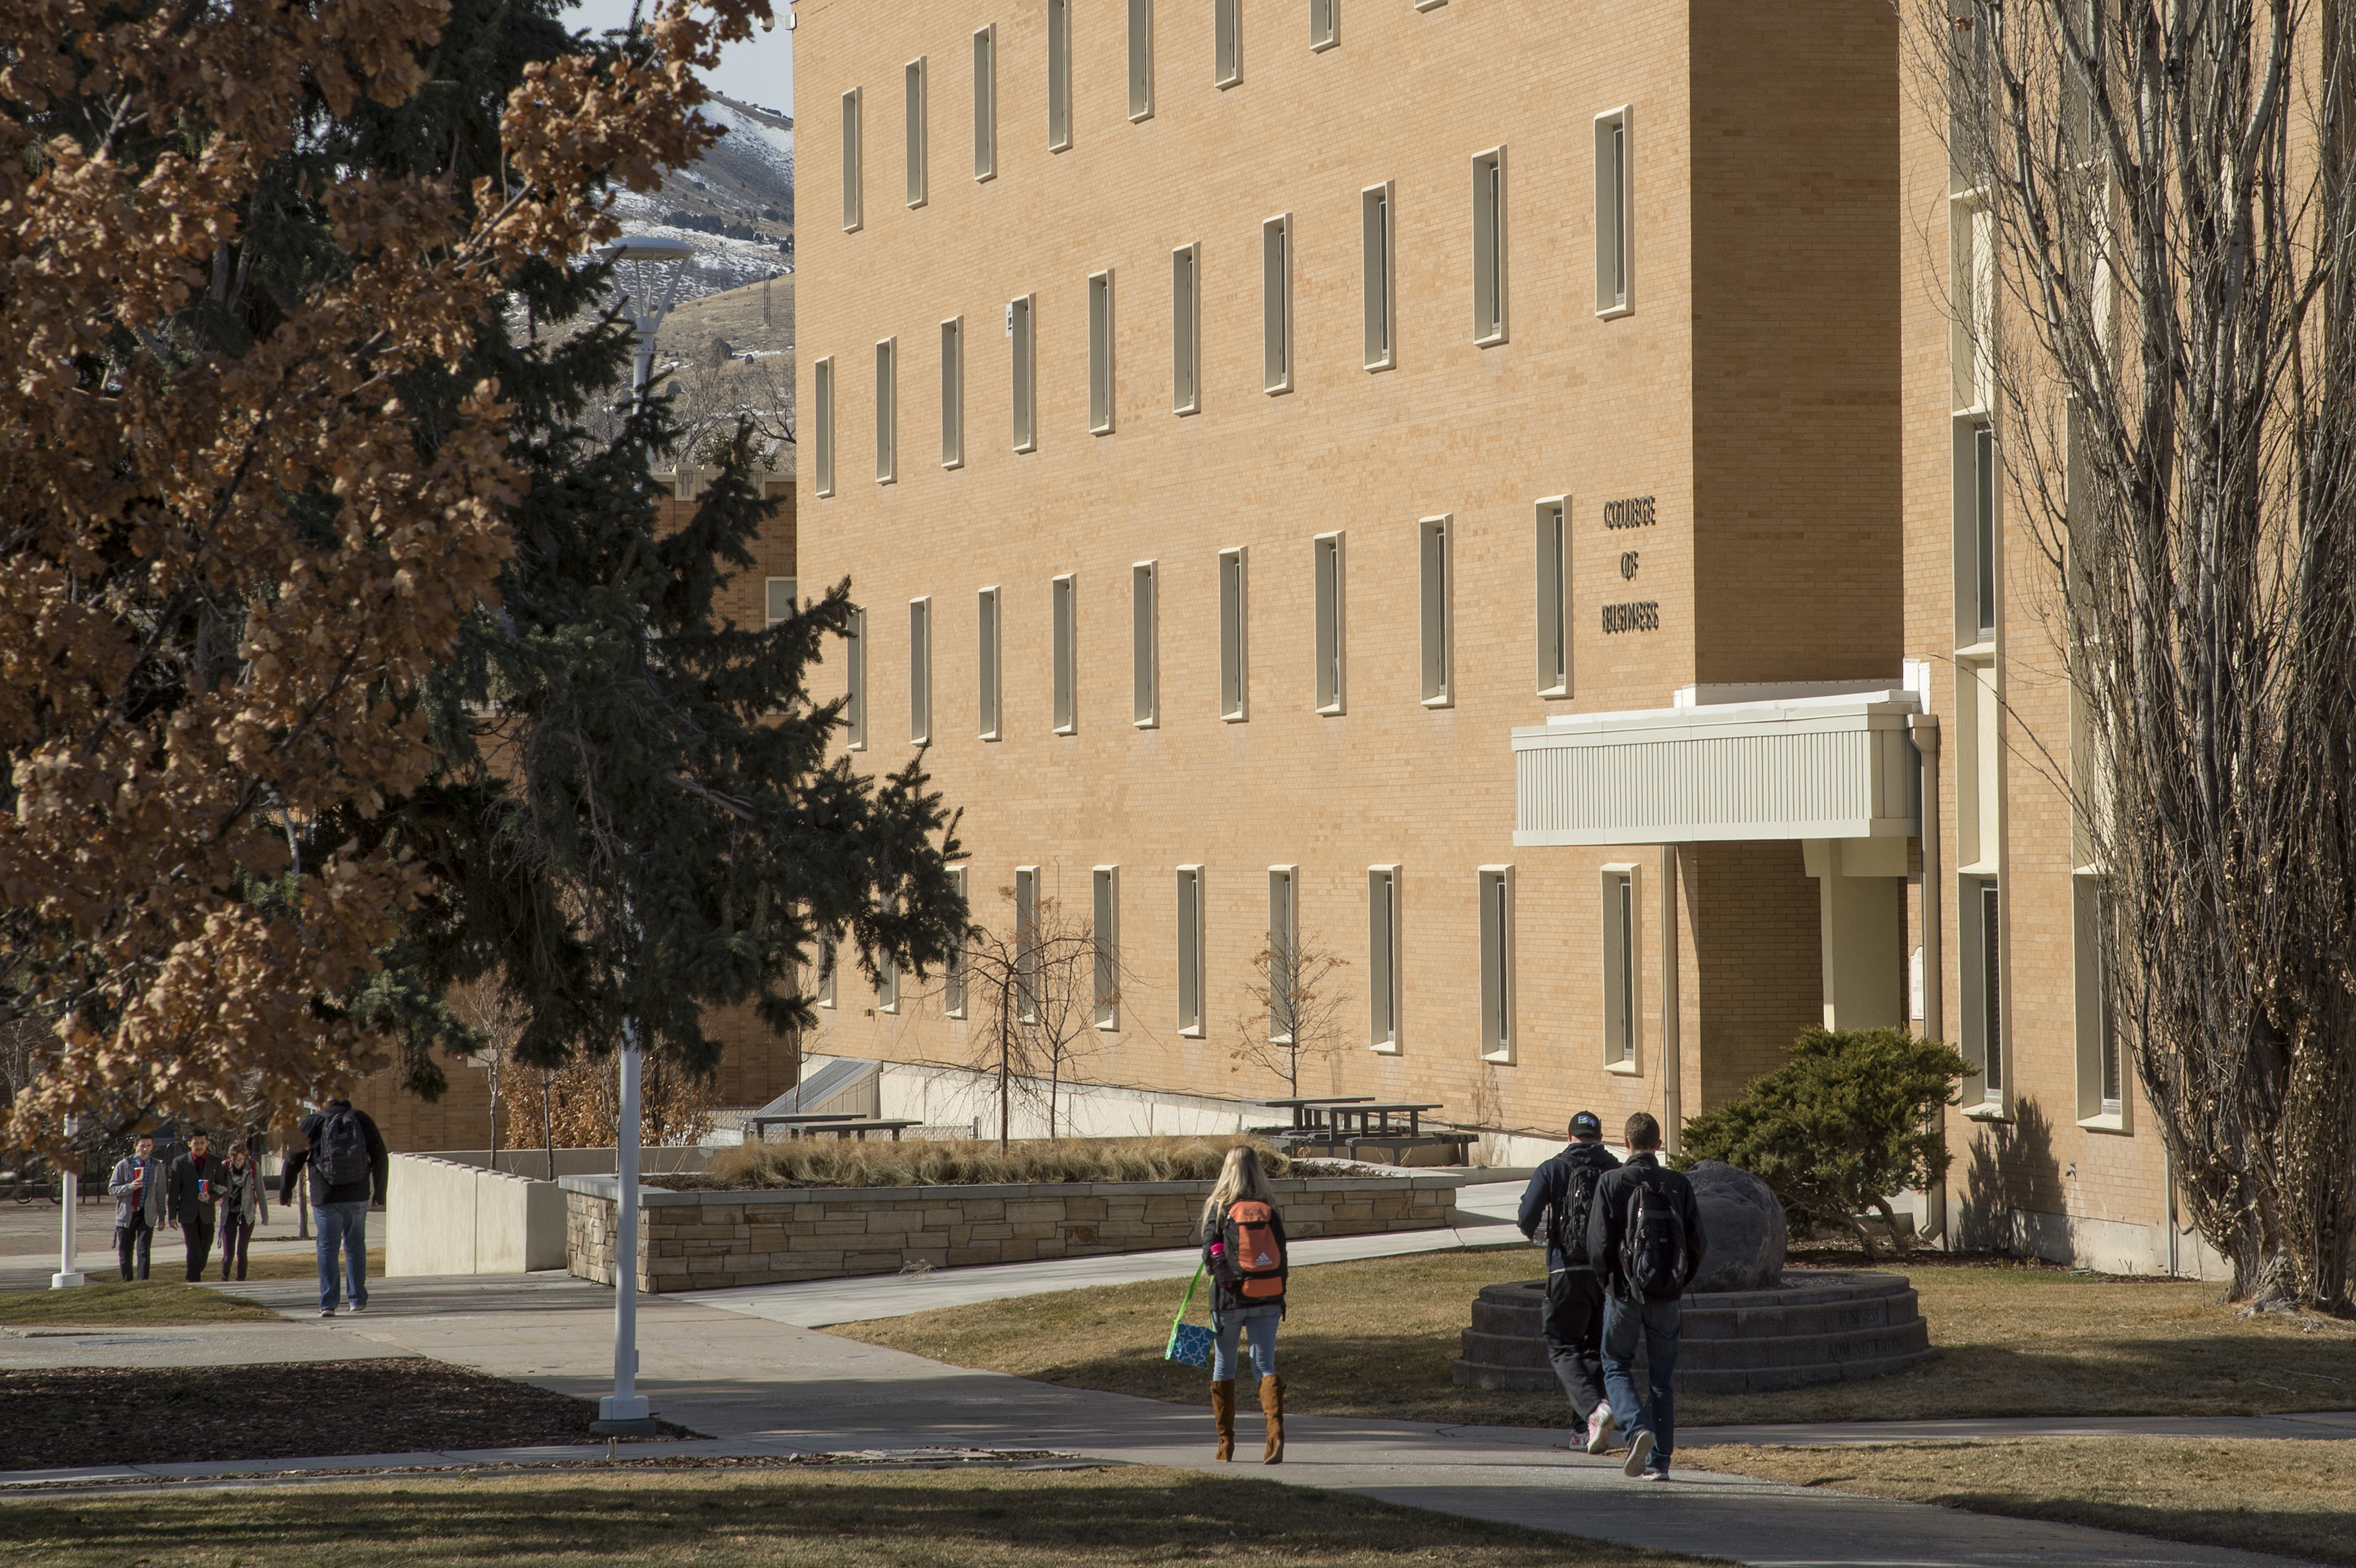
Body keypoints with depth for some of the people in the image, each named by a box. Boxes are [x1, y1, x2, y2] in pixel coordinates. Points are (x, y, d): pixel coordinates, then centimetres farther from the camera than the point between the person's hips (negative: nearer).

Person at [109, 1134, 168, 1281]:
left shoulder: (158, 1166, 4)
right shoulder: (123, 1165, 0)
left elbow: (160, 1193, 7)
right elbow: (112, 1189, -2)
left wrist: (161, 1217, 5)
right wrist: (130, 1187, -19)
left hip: (147, 1215, -1)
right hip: (126, 1215, 1)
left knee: (144, 1252, -10)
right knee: (125, 1253, 7)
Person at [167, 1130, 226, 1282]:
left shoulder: (215, 1161, 3)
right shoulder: (180, 1162, -1)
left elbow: (221, 1188, 7)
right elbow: (174, 1191, 2)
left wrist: (210, 1197, -14)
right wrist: (173, 1215, -1)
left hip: (207, 1212, 2)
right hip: (188, 1213, -2)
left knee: (205, 1248, 8)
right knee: (194, 1248, -10)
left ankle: (198, 1273, 29)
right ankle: (193, 1280, -6)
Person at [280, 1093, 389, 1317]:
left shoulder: (313, 1122, -3)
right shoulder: (361, 1120, 2)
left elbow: (293, 1159, 0)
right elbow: (380, 1158, 9)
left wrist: (285, 1190, 13)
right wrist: (379, 1191, 22)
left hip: (325, 1197, -2)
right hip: (357, 1197, 2)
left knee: (327, 1248, 1)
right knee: (355, 1245, 14)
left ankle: (328, 1303, -7)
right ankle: (358, 1299, 17)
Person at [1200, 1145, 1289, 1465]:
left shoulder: (1219, 1209, -6)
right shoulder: (1269, 1210, 1)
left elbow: (1211, 1255, -10)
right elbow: (1281, 1258, 4)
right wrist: (1278, 1289, 13)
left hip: (1229, 1298, -2)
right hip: (1267, 1299, 2)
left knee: (1224, 1366, 13)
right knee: (1265, 1366, 2)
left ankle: (1225, 1443, 17)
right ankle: (1276, 1430, -22)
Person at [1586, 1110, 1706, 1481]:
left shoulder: (1612, 1183, -8)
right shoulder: (1679, 1186, 1)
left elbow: (1599, 1244, -10)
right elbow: (1697, 1243, 2)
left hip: (1625, 1292, -3)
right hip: (1667, 1297, 3)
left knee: (1617, 1366, 13)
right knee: (1662, 1378, 11)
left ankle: (1637, 1427, -13)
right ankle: (1659, 1461, 8)